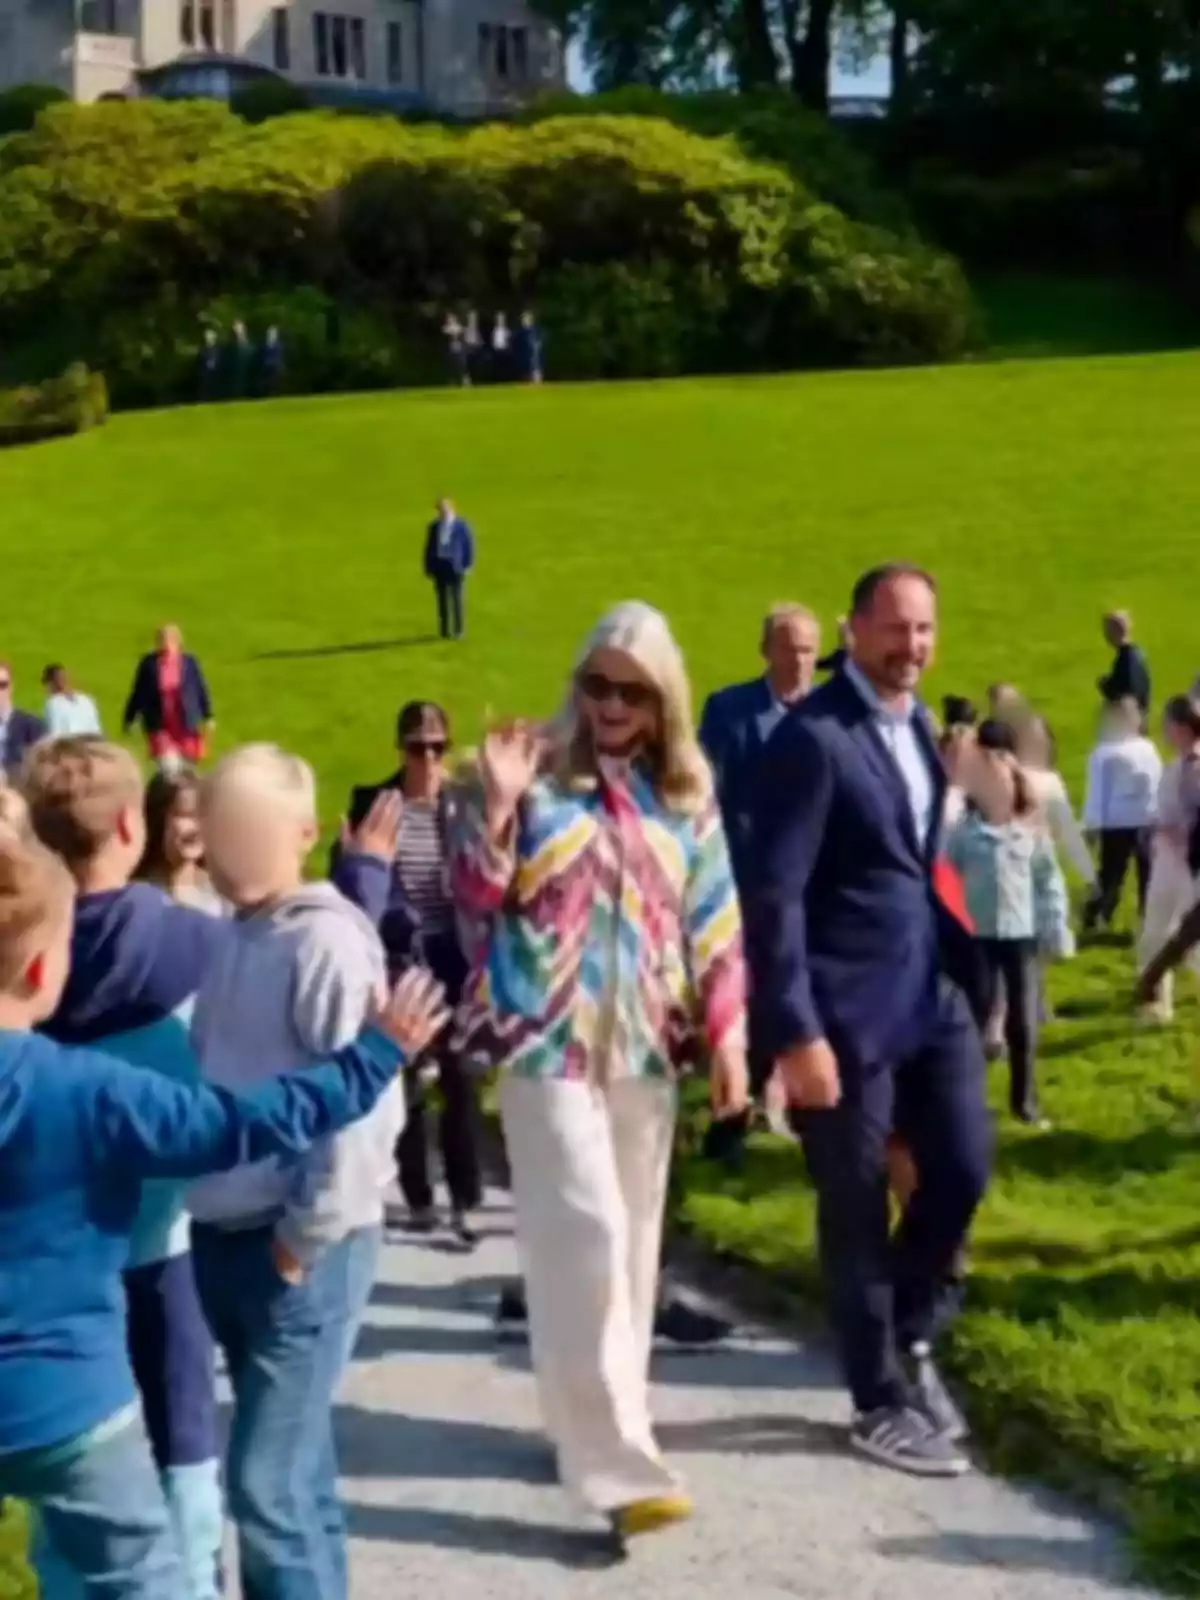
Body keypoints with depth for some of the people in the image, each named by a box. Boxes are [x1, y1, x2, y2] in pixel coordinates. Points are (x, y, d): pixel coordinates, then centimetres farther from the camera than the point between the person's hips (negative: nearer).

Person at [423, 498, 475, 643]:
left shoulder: (461, 526, -2)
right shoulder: (434, 527, 7)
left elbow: (469, 546, 0)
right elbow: (429, 548, 10)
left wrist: (467, 565, -5)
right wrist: (428, 568, 7)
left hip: (455, 567, -3)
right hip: (439, 566, 3)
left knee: (456, 598, -2)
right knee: (442, 599, 4)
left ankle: (457, 630, 3)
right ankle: (444, 630, 9)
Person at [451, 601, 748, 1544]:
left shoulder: (688, 793, 6)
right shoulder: (541, 773, -4)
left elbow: (713, 923, 8)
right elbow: (478, 896, -5)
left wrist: (727, 1035, 4)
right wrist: (495, 806, -20)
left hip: (643, 1044, 5)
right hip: (551, 1040, -5)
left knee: (632, 1238, 12)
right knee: (585, 1237, -11)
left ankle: (596, 1424, 28)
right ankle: (619, 1465, -8)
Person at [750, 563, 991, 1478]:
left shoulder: (917, 724, 10)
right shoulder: (814, 736, -15)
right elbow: (776, 893, -18)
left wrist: (962, 965, 9)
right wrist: (795, 1032, -20)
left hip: (934, 991, 7)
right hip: (849, 1008, -7)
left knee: (964, 1168, 7)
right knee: (858, 1207, 5)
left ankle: (911, 1336, 32)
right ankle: (882, 1402, 20)